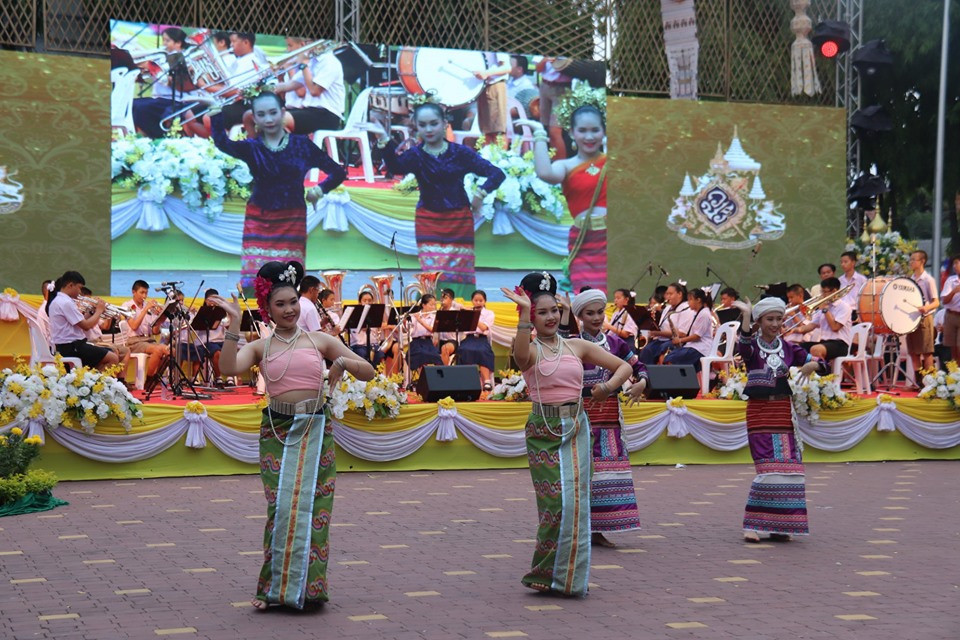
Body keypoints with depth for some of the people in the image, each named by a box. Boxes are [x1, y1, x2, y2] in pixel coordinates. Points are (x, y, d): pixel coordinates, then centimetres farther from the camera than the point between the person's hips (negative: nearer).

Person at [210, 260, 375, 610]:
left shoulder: (320, 340, 7)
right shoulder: (260, 346, 6)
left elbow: (368, 372, 7)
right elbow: (229, 368, -16)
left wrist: (343, 362, -13)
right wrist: (234, 323, -14)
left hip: (315, 430, 1)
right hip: (276, 430, 0)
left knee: (312, 506, 0)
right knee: (281, 507, -4)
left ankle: (306, 587, 11)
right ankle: (275, 587, 7)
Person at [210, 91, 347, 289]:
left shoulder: (302, 144, 3)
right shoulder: (252, 147, 4)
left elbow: (338, 173, 4)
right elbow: (222, 143, -17)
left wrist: (321, 188, -14)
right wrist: (216, 115, -31)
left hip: (292, 222, 0)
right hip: (258, 222, 1)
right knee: (254, 285, -7)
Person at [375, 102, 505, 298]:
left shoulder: (460, 153, -3)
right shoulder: (415, 155, -2)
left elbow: (497, 174, -6)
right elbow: (395, 168, -24)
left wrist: (481, 194, -20)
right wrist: (385, 141, -39)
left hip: (459, 221, 0)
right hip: (428, 223, 0)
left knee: (460, 276, 5)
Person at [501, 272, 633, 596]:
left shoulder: (577, 346, 9)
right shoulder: (531, 350, 0)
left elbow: (624, 366, 11)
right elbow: (521, 355, -28)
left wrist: (608, 386, -7)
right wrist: (524, 312, -33)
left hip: (576, 427, 3)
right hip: (543, 429, -3)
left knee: (575, 500, 0)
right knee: (555, 501, -7)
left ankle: (569, 576, 12)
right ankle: (547, 573, 8)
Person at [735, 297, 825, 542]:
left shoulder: (788, 348, 10)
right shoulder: (752, 346, -1)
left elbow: (819, 363, 13)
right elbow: (744, 344, -26)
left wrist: (811, 365, -10)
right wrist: (746, 315, -36)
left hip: (783, 412, 4)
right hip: (759, 412, -4)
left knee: (788, 467, 1)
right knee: (768, 467, -12)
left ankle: (778, 526, 11)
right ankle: (752, 525, -4)